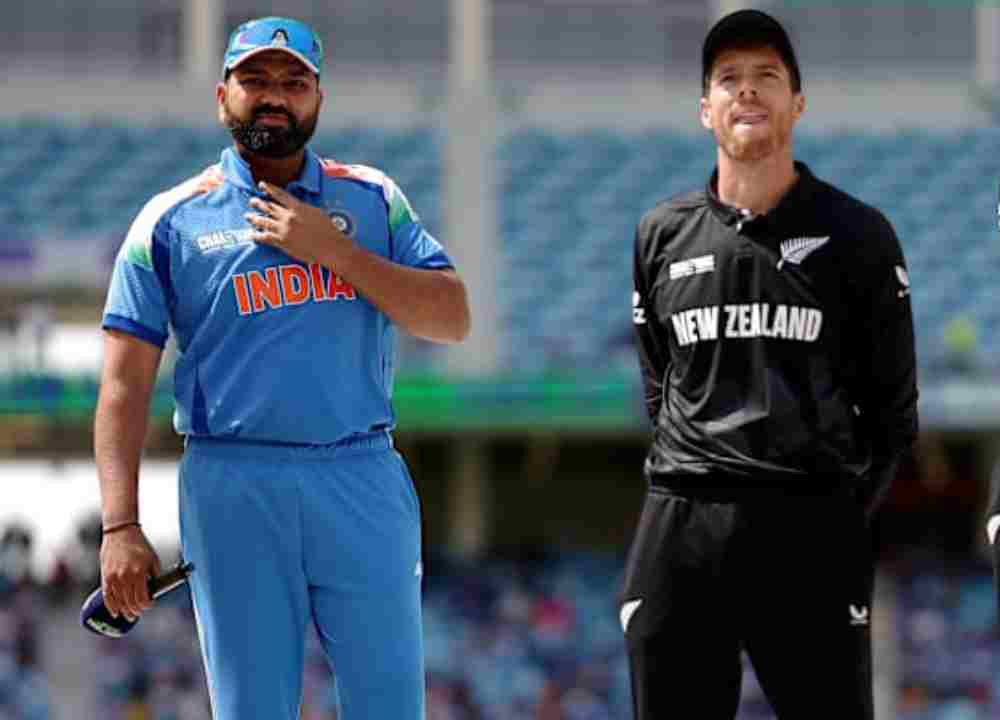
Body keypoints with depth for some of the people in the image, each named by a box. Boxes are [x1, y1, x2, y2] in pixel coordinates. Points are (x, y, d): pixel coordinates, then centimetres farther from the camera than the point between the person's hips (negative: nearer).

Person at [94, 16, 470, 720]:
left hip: (363, 483, 1)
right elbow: (126, 384, 2)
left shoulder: (374, 200, 12)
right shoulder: (172, 220, 6)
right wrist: (121, 525, -9)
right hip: (233, 491, -1)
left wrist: (332, 249, -7)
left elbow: (452, 318, 2)